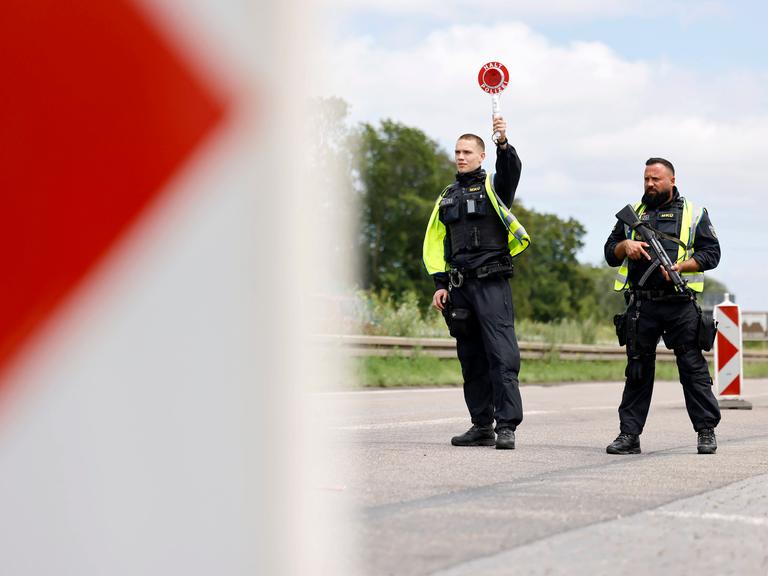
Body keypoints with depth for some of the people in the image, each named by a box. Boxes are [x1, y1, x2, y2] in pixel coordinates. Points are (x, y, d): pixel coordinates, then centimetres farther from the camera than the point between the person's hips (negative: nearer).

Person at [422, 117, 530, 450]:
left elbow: (511, 171, -18)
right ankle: (481, 426, 14)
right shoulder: (448, 197, 19)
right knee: (471, 360, 8)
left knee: (501, 356, -12)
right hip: (460, 287, 6)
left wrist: (503, 144, -37)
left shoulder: (493, 186, 5)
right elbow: (436, 244, 19)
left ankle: (506, 426, -13)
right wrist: (440, 284, 9)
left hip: (492, 283, -6)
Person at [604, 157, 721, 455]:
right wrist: (626, 245, -4)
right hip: (641, 306, 3)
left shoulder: (694, 214, 9)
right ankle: (629, 435, 7)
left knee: (693, 368, -2)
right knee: (637, 372, 4)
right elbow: (610, 253, 18)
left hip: (680, 305, -2)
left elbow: (711, 253, 2)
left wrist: (681, 266, -14)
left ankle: (706, 431, 4)